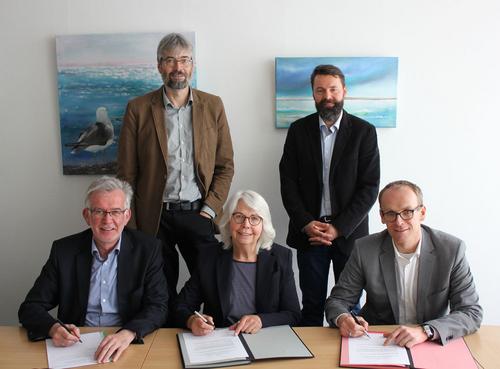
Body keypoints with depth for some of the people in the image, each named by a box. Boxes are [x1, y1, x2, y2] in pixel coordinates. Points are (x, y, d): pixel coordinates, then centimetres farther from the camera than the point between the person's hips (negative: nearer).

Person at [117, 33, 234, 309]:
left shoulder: (213, 106, 5)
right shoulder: (138, 109, 1)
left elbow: (225, 166, 6)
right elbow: (127, 174, 1)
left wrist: (209, 210, -5)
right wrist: (130, 229, -3)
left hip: (199, 214, 1)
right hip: (154, 218, 0)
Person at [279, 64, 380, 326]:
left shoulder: (364, 131, -1)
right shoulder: (299, 130, 5)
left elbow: (370, 187, -4)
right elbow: (288, 182, 3)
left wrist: (339, 228, -11)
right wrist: (306, 223, -9)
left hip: (348, 232, -1)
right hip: (308, 232, 1)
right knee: (312, 306, 7)